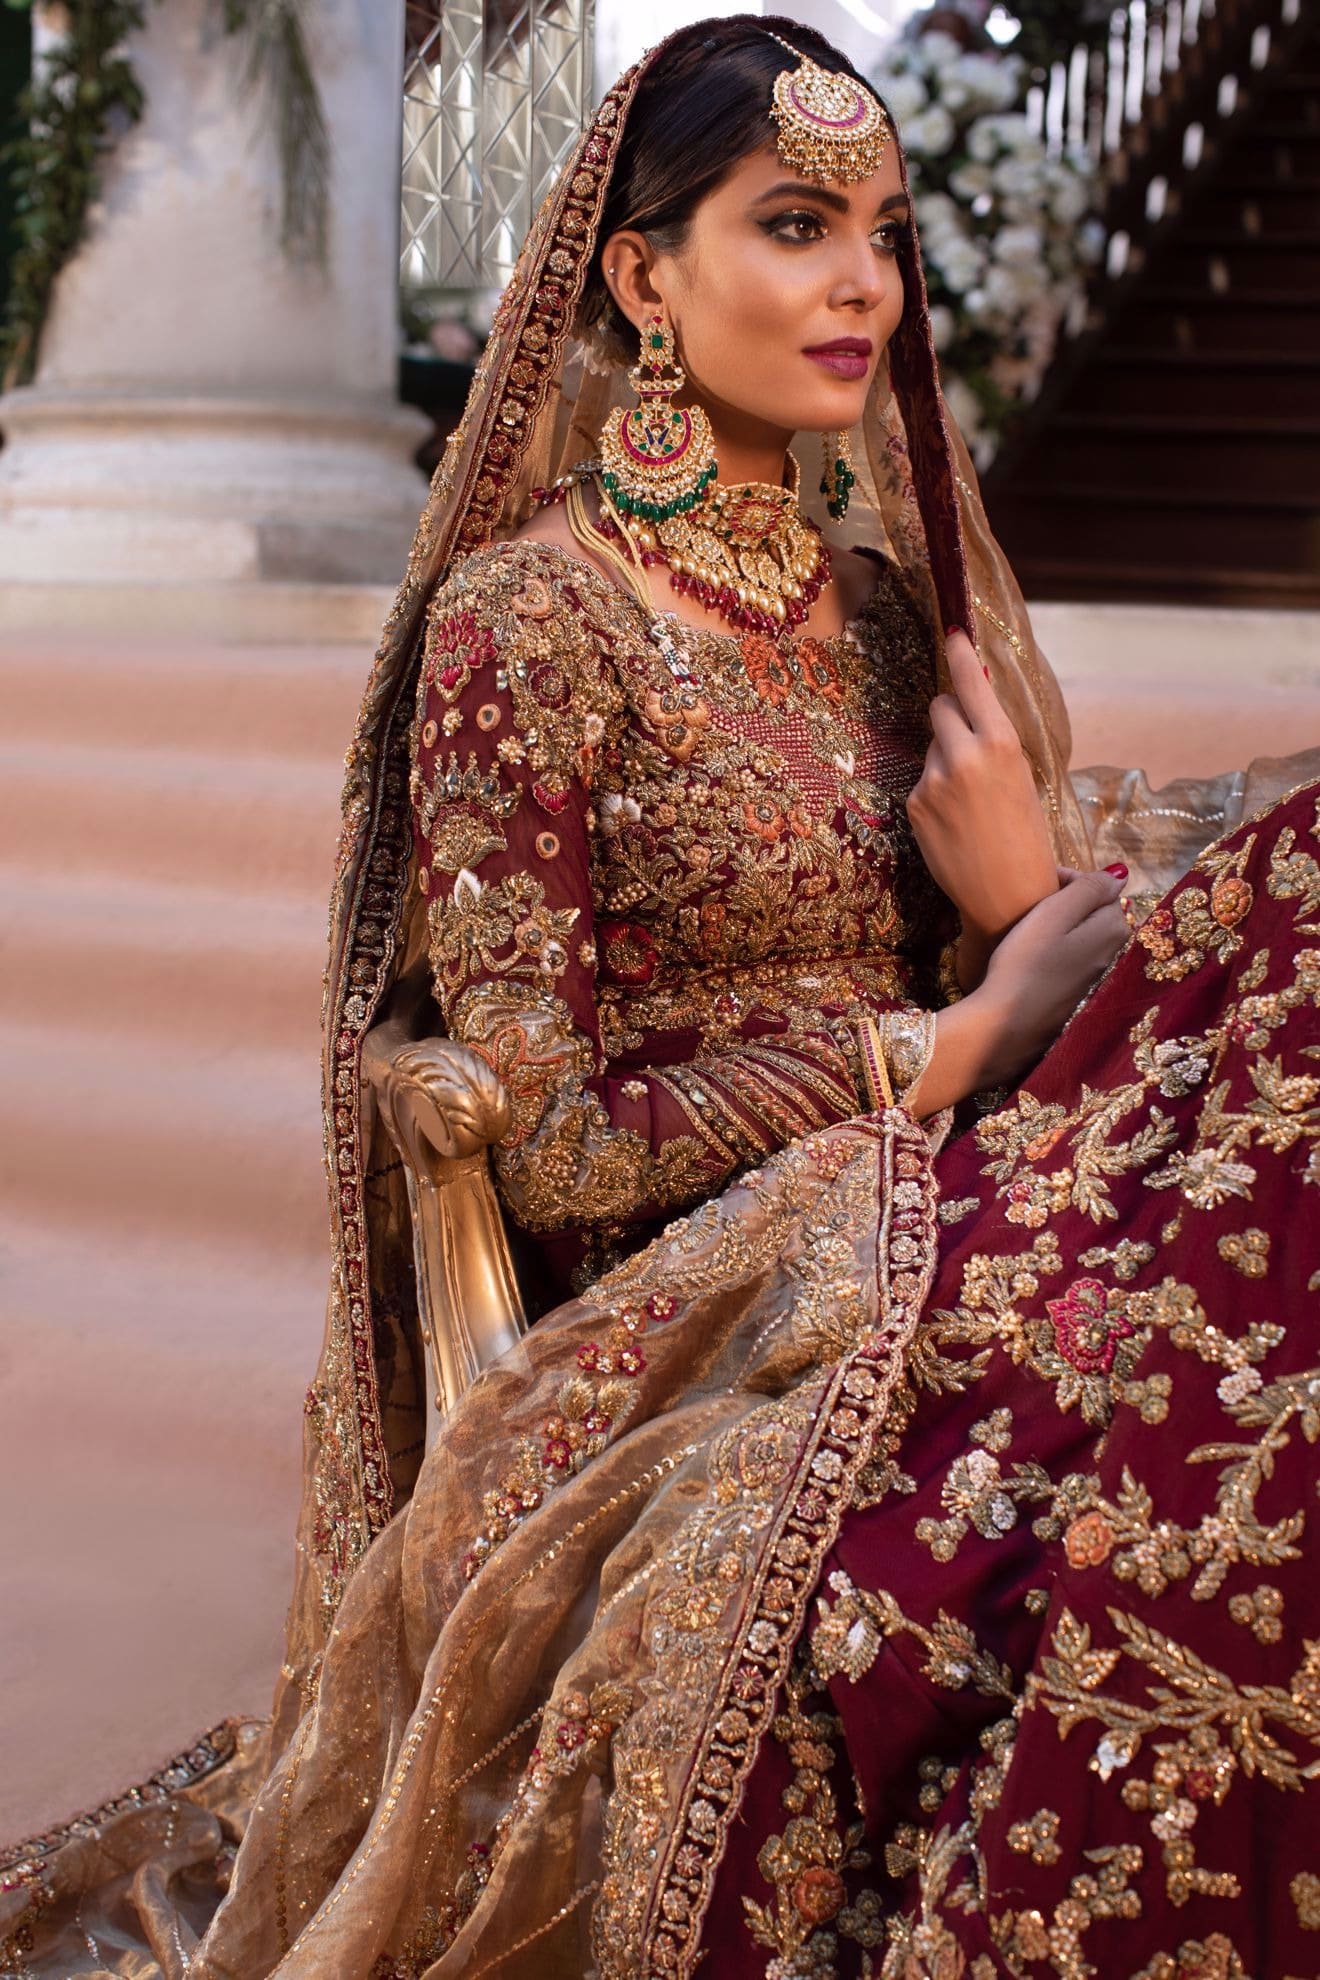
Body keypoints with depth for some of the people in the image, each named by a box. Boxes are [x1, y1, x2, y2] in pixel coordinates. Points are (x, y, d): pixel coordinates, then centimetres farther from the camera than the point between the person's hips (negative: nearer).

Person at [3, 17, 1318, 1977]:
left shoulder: (886, 594, 13)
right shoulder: (526, 620, -7)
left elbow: (1046, 970, 16)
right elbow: (547, 1145, -11)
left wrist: (1036, 902, -6)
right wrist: (951, 1048, -9)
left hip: (922, 1222, 7)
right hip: (688, 1299, -7)